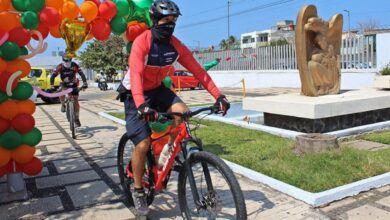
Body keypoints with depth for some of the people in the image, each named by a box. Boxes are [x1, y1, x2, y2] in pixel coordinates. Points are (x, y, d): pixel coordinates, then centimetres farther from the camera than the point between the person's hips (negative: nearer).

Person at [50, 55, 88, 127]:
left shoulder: (74, 66, -24)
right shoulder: (60, 67, -22)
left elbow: (82, 74, -28)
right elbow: (53, 75, -22)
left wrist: (85, 83, -40)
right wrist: (52, 85, -32)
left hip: (73, 84, 0)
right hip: (64, 84, 0)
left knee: (76, 101, -7)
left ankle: (77, 118, 2)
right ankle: (63, 105, 3)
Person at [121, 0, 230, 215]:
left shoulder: (175, 45, -10)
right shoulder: (142, 42, -24)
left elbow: (197, 70, -15)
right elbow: (136, 74, -38)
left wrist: (218, 95, -25)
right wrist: (141, 105, -54)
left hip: (157, 90, 5)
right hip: (136, 95, -4)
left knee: (181, 111, -25)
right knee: (143, 144, -12)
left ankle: (169, 148, 2)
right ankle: (138, 189, 11)